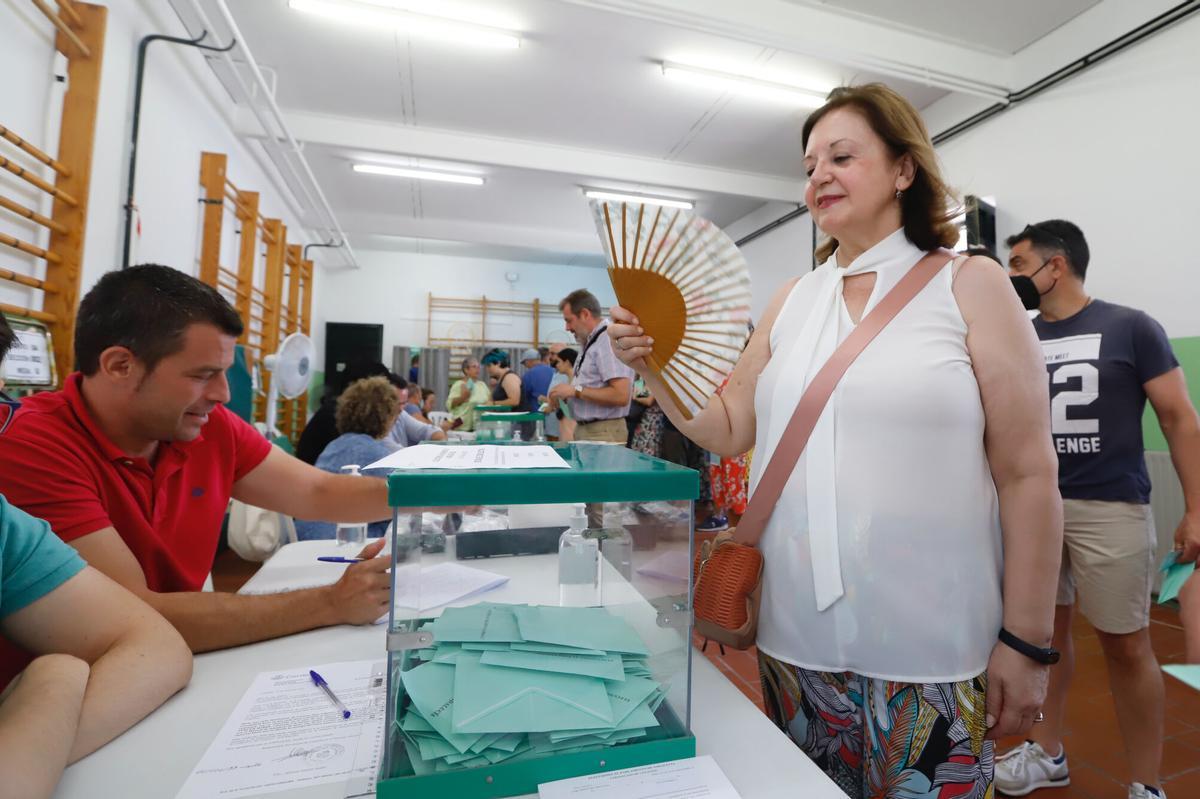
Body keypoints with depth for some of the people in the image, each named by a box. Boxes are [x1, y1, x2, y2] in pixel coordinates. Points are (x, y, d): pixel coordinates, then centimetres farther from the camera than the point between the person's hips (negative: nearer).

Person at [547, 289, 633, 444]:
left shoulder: (611, 342, -16)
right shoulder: (589, 344, 12)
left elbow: (620, 396, -24)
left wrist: (576, 390, -18)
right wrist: (564, 396, 3)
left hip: (603, 433, -8)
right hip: (584, 430, 8)